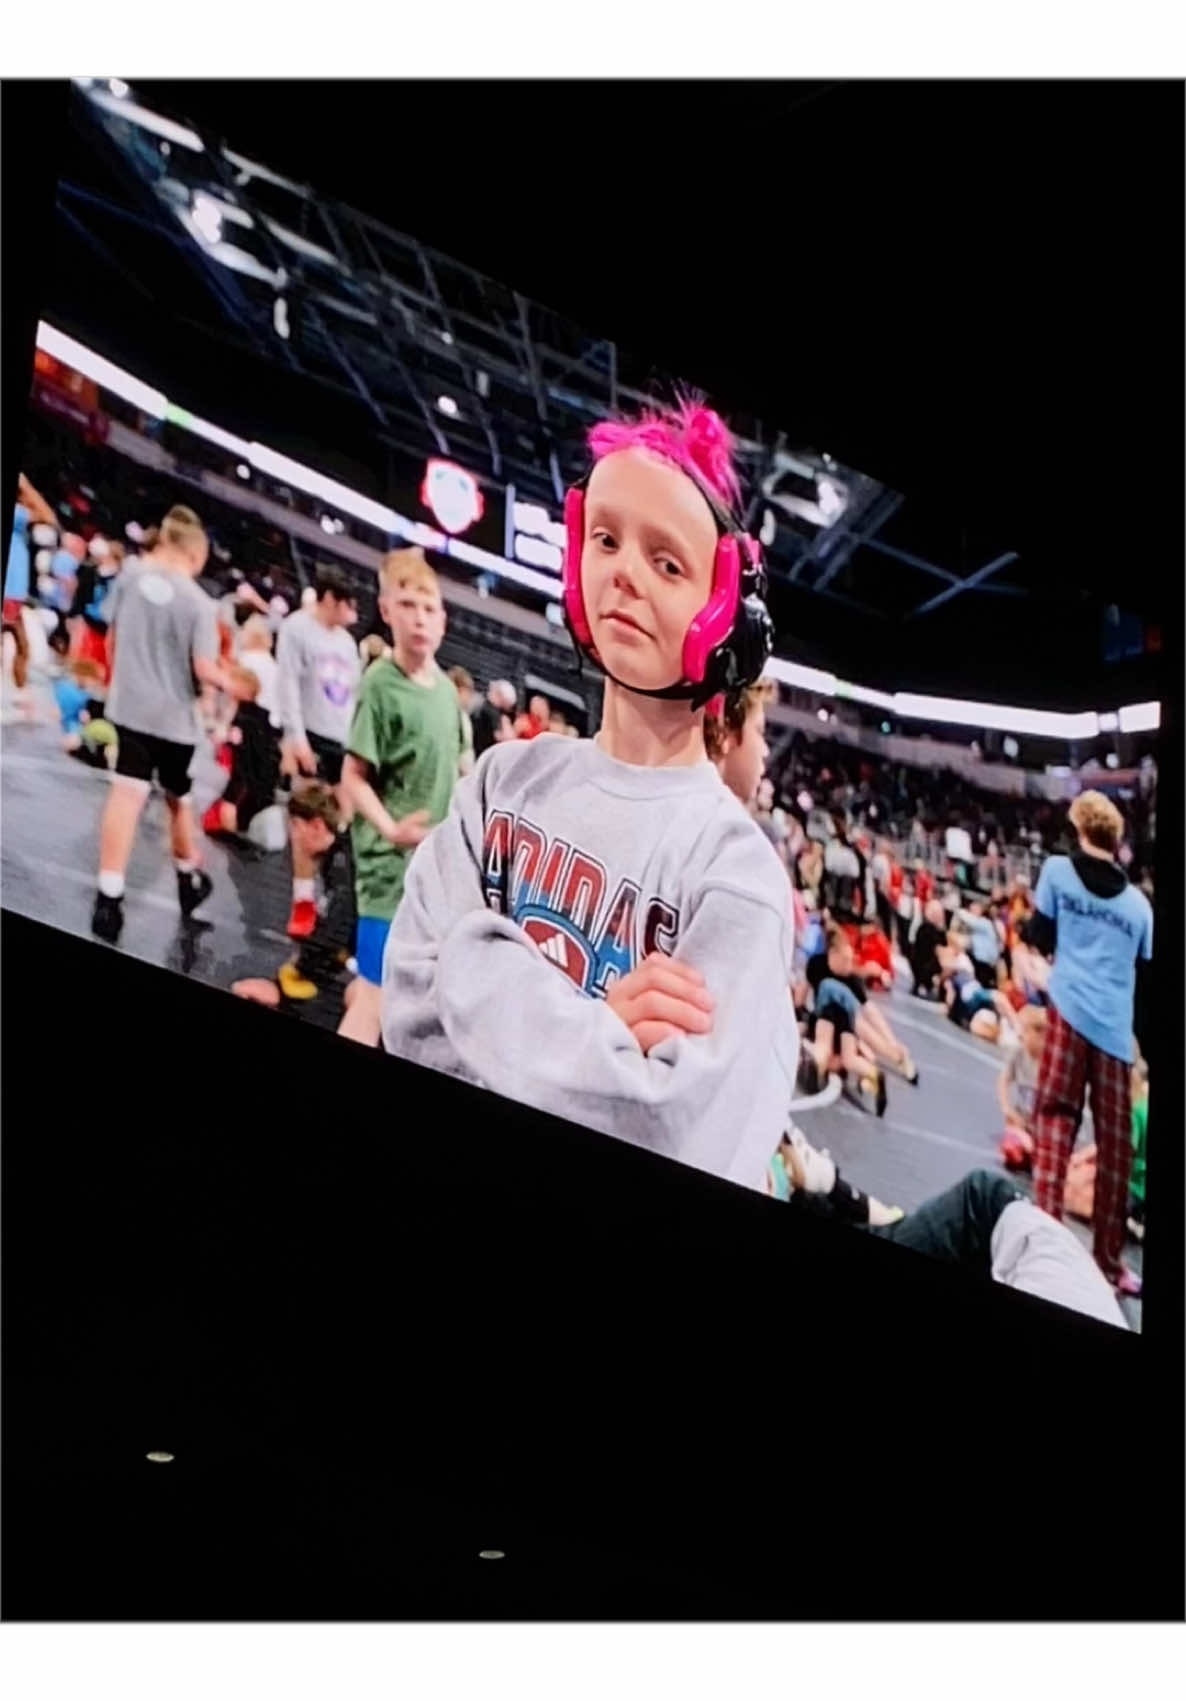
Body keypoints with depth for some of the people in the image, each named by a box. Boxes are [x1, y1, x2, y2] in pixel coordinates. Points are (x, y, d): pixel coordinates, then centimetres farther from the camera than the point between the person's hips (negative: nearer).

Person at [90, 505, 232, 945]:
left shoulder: (130, 575, -1)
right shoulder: (198, 602, -14)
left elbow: (112, 635, 10)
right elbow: (203, 669, -17)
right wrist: (227, 683, 5)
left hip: (129, 705, 2)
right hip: (174, 714, -2)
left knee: (127, 794, -5)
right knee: (177, 797, 17)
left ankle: (108, 897, -18)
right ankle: (190, 880, 37)